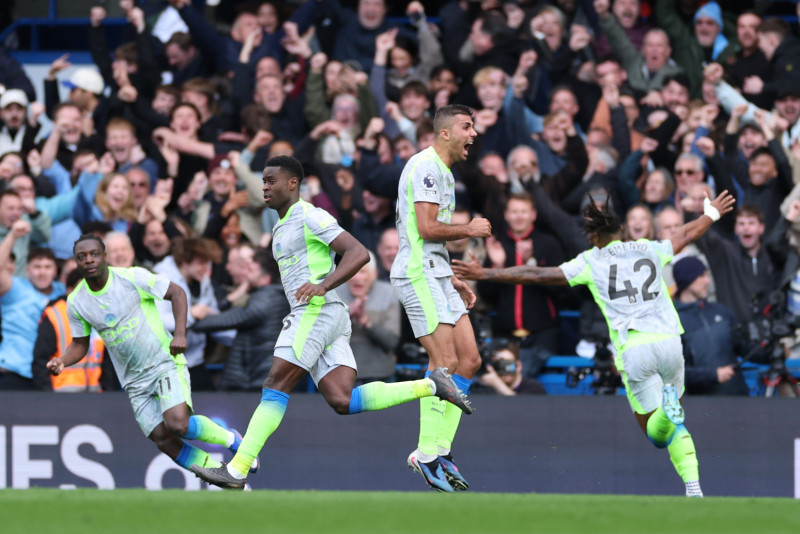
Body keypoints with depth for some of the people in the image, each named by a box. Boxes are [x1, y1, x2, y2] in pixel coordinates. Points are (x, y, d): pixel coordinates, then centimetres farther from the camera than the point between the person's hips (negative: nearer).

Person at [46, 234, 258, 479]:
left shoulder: (132, 277, -13)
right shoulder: (76, 302, -1)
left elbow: (176, 293, -5)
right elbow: (80, 343, 12)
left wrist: (180, 334, -18)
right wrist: (62, 362, -9)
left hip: (166, 363, -4)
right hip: (135, 382, 4)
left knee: (178, 424, -25)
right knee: (162, 439, -8)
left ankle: (228, 438, 3)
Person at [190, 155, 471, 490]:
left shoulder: (310, 217, -6)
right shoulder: (281, 227, 25)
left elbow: (358, 253, -15)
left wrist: (323, 287, -26)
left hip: (319, 312, -10)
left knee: (275, 387, -11)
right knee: (342, 402, -5)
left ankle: (237, 471, -14)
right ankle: (429, 386, -4)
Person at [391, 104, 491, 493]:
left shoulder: (443, 172, 22)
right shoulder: (425, 166, -11)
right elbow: (427, 228, -19)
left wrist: (453, 280, 23)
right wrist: (471, 230, -5)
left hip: (436, 276, 10)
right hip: (417, 275, -10)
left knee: (469, 360, 4)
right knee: (445, 362, -15)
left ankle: (439, 449, 5)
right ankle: (428, 454, -11)